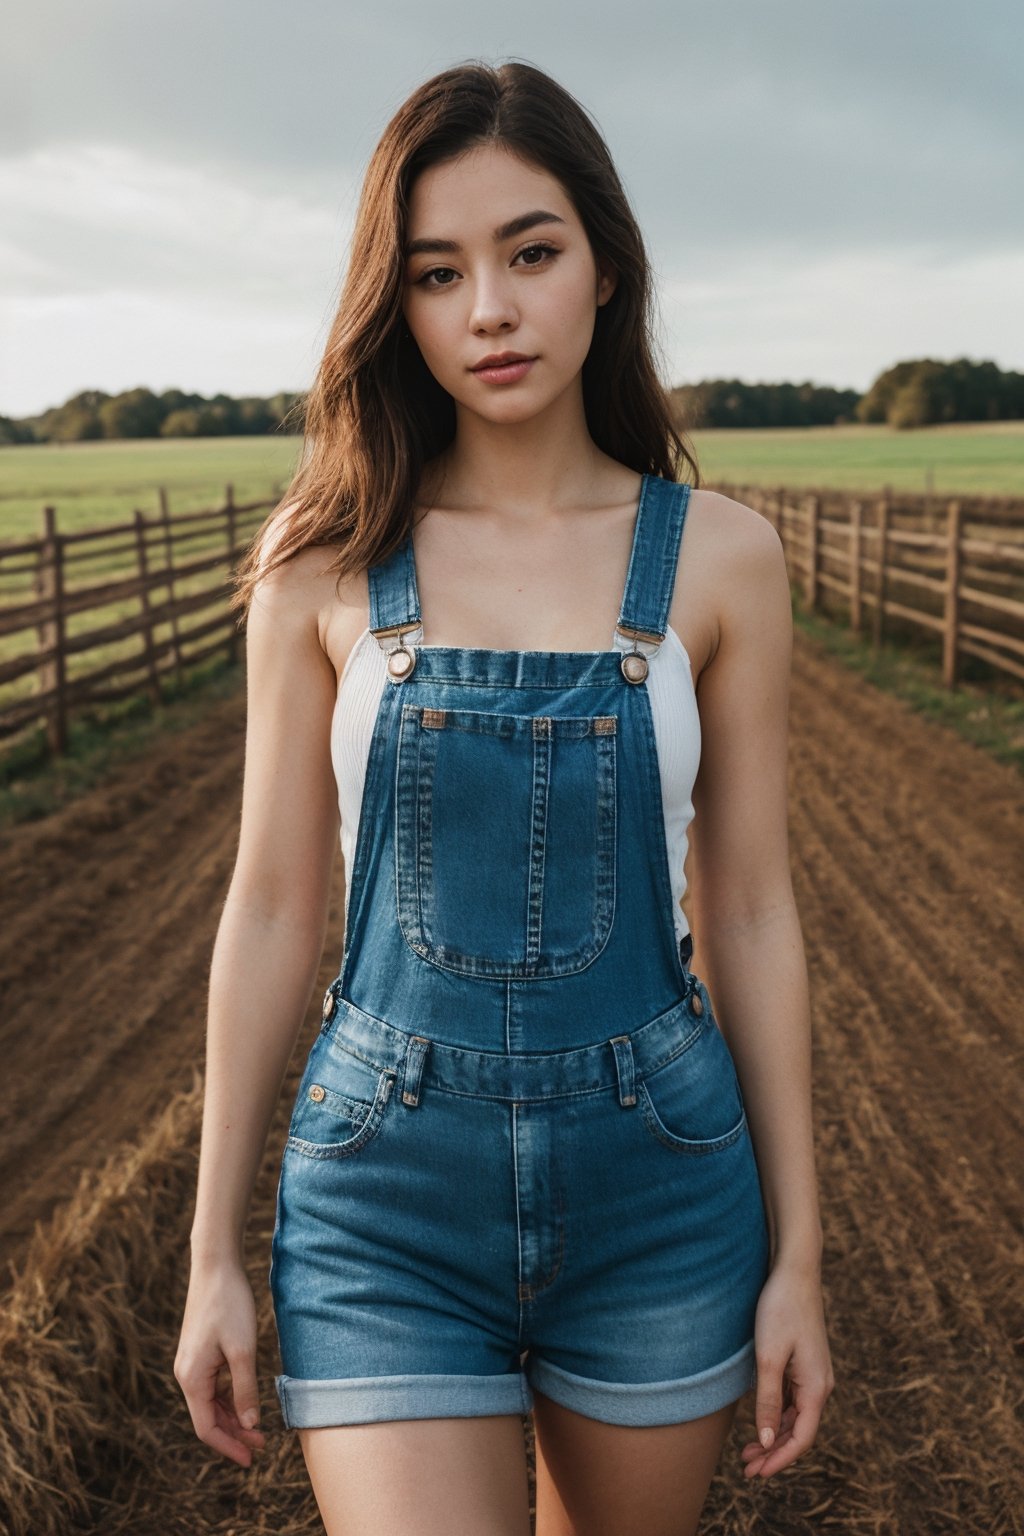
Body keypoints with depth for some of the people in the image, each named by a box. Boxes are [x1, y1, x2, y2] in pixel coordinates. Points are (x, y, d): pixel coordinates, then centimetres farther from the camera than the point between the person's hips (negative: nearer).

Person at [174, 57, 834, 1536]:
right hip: (388, 1195, -1)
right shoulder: (325, 557, -5)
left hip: (656, 1185, 2)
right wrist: (214, 1253, 2)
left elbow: (750, 909, -1)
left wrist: (798, 1256, 1)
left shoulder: (719, 554, -4)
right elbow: (271, 905, -2)